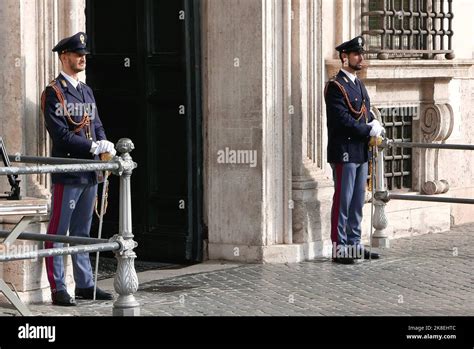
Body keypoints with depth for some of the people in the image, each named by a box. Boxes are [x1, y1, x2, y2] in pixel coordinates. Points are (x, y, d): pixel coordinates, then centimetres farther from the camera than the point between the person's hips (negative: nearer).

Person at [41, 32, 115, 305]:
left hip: (90, 172, 8)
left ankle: (85, 285, 20)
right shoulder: (54, 92, -7)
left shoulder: (87, 91, 18)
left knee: (82, 232, 14)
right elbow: (60, 134, -15)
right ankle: (58, 289, 1)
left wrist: (106, 146, -2)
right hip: (67, 171, -8)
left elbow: (97, 125, 19)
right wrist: (93, 147, -18)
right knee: (58, 232, -2)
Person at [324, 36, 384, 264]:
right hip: (344, 153, -9)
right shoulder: (336, 86, -11)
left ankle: (354, 245, 18)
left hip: (361, 153, 9)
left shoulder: (359, 84, 17)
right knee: (343, 201, -5)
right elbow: (343, 120, -19)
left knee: (357, 202, 12)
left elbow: (367, 114, 21)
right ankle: (339, 249, -1)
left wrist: (375, 125, -1)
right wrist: (369, 130, -14)